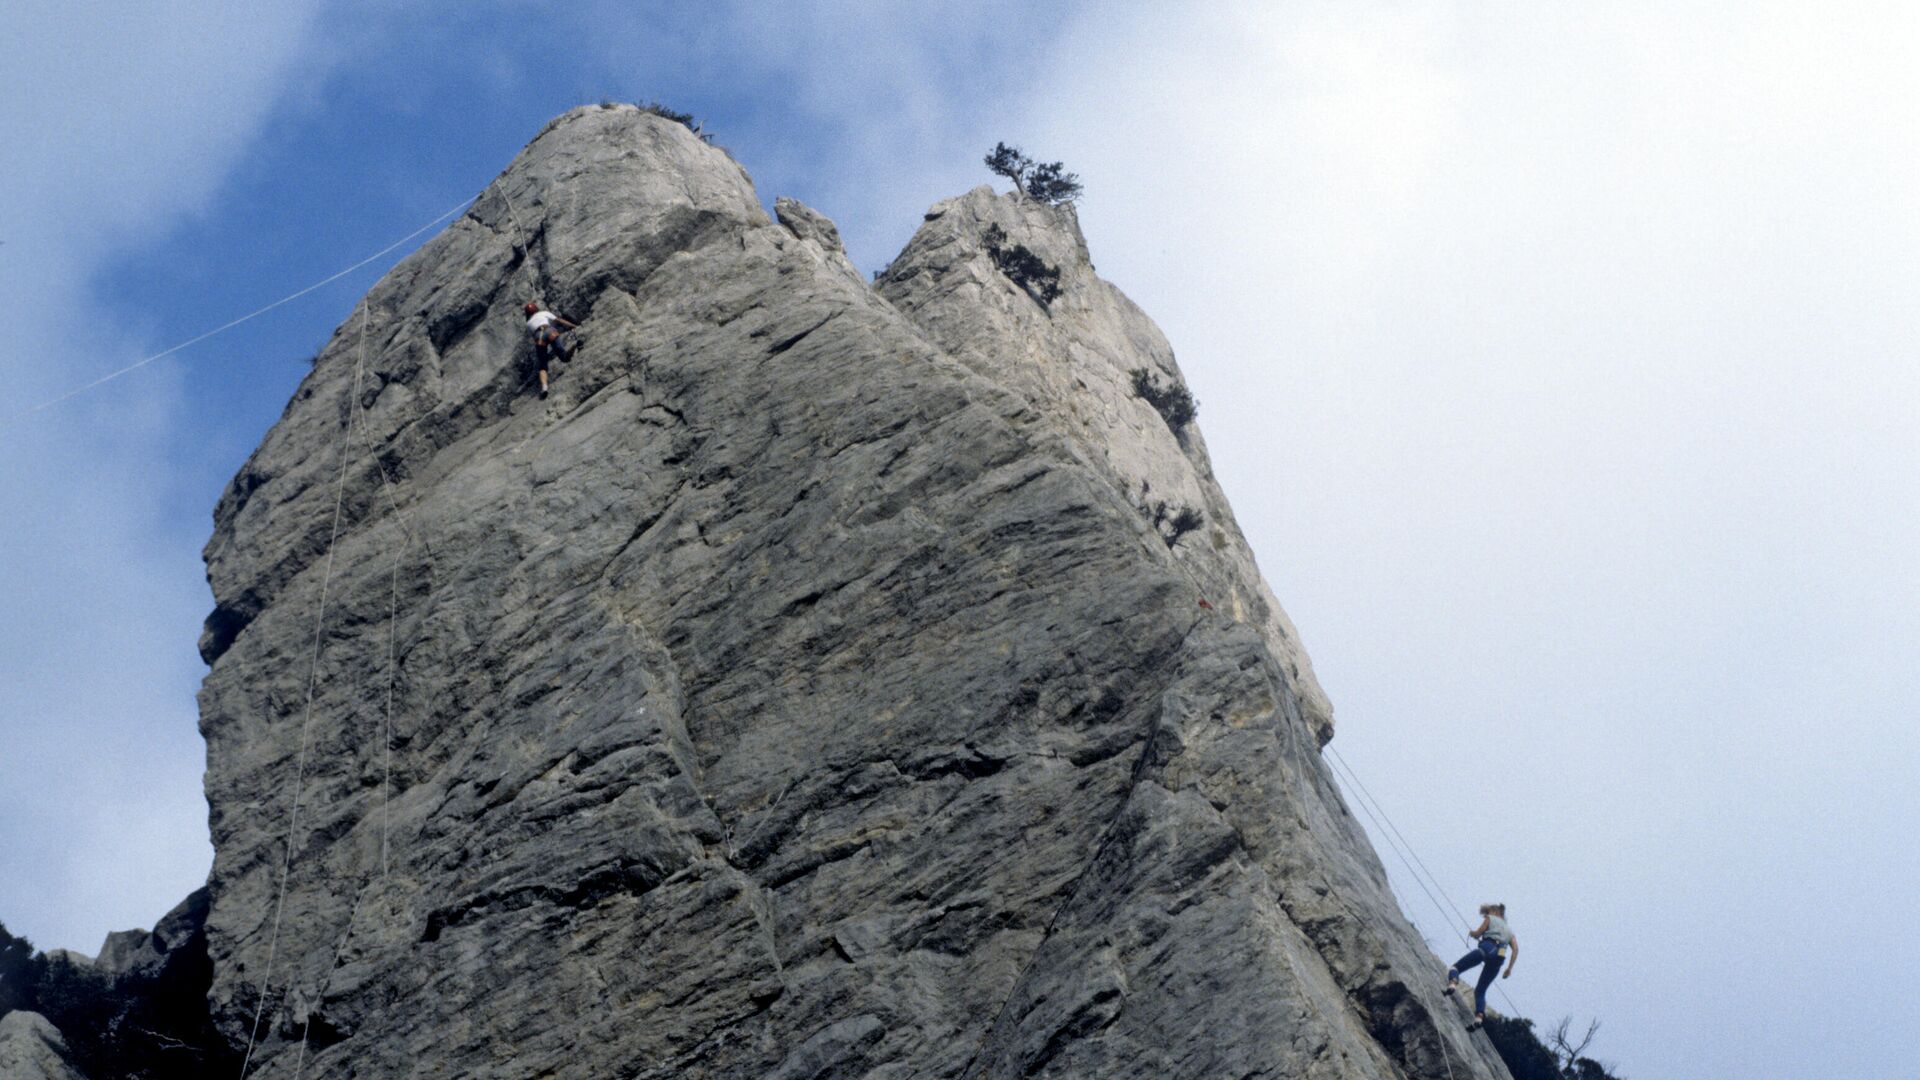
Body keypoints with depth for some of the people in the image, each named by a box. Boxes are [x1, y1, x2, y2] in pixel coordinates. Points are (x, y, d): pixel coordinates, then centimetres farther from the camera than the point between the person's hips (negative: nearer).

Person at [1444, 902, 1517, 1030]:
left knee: (1456, 967, 0)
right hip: (1499, 957, 5)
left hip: (1486, 948, -5)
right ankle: (1479, 1016, -16)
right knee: (1480, 991, 10)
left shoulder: (1490, 919, 20)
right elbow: (1515, 949, 19)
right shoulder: (1509, 930, 33)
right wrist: (1509, 968, 16)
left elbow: (1477, 934, 10)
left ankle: (1452, 984, -36)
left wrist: (1472, 932, 33)